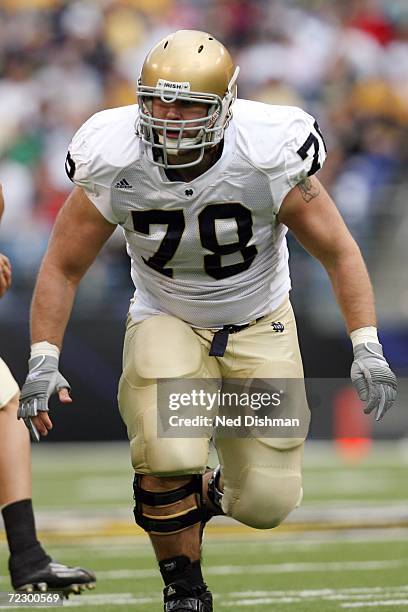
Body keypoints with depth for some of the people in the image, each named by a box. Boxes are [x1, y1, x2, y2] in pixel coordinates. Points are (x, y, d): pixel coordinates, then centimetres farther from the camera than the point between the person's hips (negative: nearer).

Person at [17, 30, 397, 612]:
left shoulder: (270, 159, -23)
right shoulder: (114, 167, -20)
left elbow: (339, 254, -12)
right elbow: (63, 268, -8)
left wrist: (368, 350, -21)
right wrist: (43, 361, -18)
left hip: (260, 326, 1)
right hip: (166, 322, 0)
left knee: (265, 503, -5)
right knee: (168, 462, -26)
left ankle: (207, 493, 32)